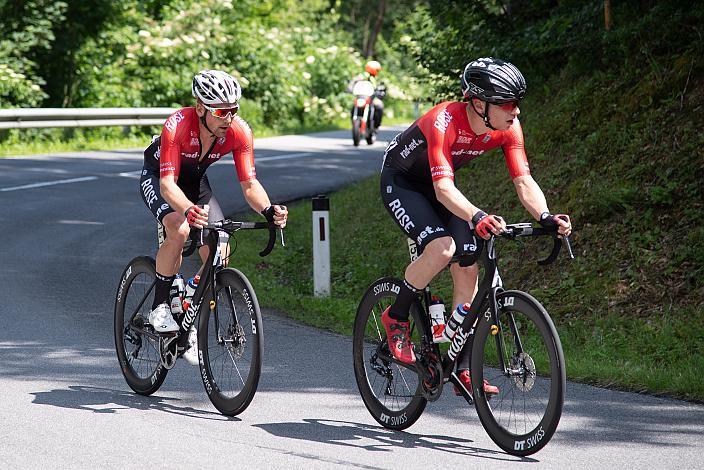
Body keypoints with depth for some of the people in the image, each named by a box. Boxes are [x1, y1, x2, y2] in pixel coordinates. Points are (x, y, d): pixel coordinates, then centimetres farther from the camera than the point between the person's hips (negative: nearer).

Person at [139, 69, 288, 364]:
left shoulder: (239, 132, -27)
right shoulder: (177, 126, -38)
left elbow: (249, 184, -26)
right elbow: (168, 184, -44)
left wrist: (268, 210, -47)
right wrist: (188, 210, -64)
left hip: (195, 181, 4)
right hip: (158, 178, -4)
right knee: (180, 230, -33)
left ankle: (194, 327, 6)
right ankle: (159, 307, -15)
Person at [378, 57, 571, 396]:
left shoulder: (508, 128, -18)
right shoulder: (444, 122, -37)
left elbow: (524, 182, -19)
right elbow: (443, 188, -46)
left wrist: (546, 217, -38)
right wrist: (477, 218, -63)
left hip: (437, 185, 7)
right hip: (400, 181, -7)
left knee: (467, 269, -4)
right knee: (442, 248, -31)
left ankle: (463, 370, 3)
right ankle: (396, 318, -6)